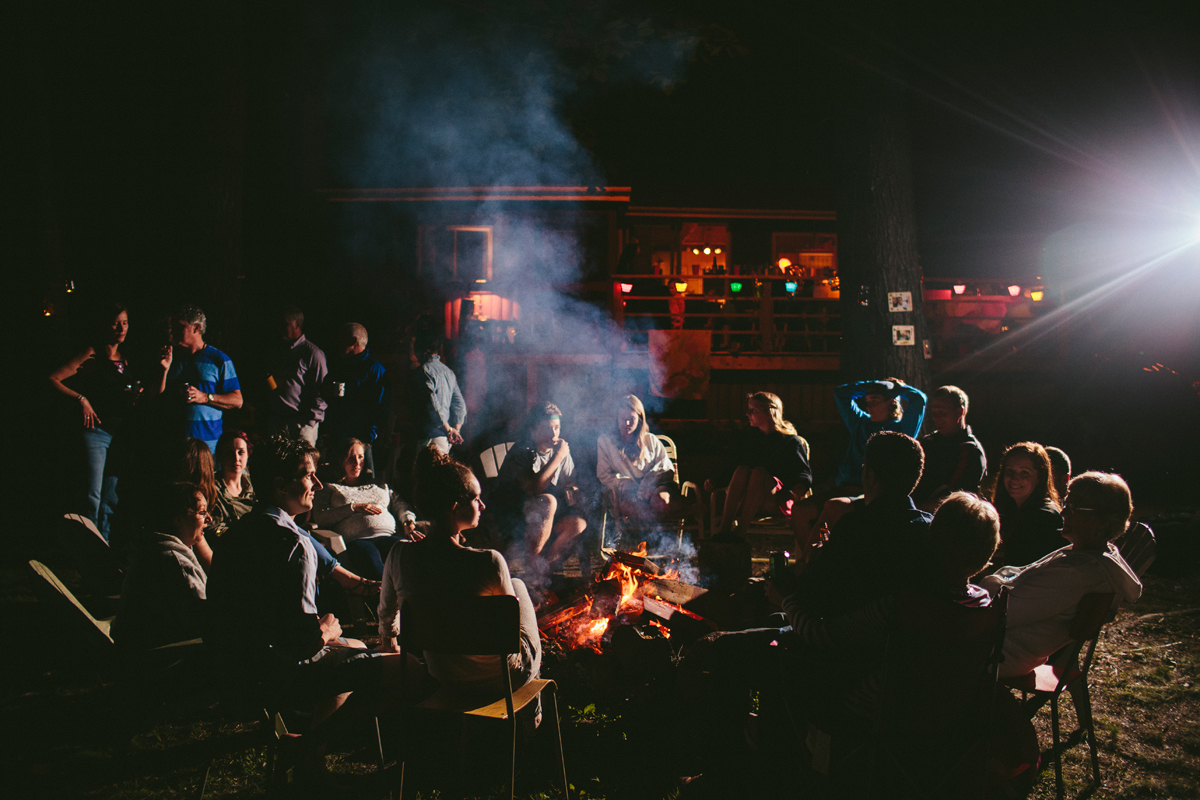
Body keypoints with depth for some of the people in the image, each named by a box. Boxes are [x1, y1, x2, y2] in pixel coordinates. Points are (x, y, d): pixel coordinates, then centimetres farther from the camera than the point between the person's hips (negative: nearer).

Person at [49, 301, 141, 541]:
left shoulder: (124, 359, 16)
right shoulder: (92, 354, -3)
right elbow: (53, 379, -8)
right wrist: (81, 399, -16)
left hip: (120, 433, 6)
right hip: (96, 430, -6)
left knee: (110, 501, 9)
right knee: (93, 497, -10)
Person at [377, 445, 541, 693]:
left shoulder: (399, 556, -17)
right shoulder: (489, 562, -32)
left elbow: (387, 611, 5)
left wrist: (388, 637, 28)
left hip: (441, 676, 5)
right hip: (498, 680, -4)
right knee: (518, 584, 24)